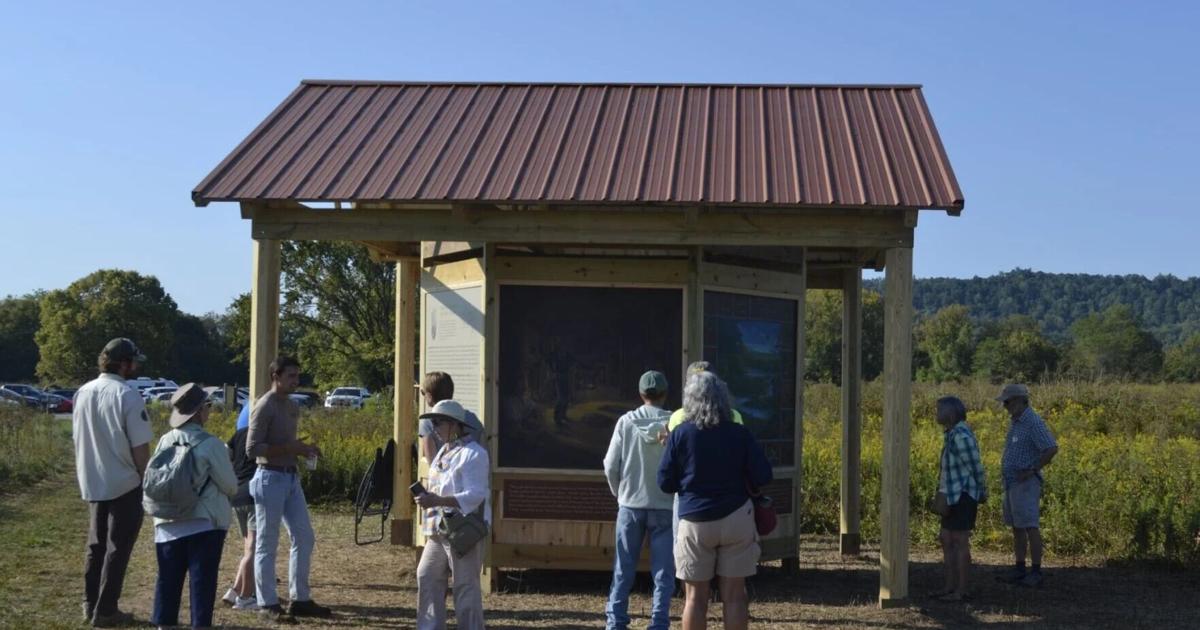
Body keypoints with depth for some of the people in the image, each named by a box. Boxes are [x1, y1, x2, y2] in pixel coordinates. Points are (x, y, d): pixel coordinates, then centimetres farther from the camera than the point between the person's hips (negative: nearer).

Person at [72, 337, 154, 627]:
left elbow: (77, 439, 12)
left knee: (96, 545, 18)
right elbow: (140, 448, -17)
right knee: (117, 549, 3)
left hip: (92, 484, 6)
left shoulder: (82, 393, 4)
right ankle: (105, 611, 6)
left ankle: (90, 606, 22)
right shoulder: (128, 396, -17)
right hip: (124, 485, -6)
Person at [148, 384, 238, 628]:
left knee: (168, 579, 13)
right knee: (202, 580, 1)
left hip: (168, 524, 5)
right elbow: (231, 486, -7)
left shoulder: (164, 442, 2)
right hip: (204, 524, -5)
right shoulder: (210, 444, -13)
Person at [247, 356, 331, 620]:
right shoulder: (264, 406, -11)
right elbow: (252, 449, -18)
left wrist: (303, 449, 5)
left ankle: (300, 600, 17)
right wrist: (290, 448, -21)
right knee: (267, 545, 0)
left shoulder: (293, 407, 15)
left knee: (304, 538, 9)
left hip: (292, 478, 9)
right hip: (271, 479, -9)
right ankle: (268, 604, 8)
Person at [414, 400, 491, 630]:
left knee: (465, 587, -3)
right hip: (439, 530, 9)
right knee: (427, 577, 10)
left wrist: (436, 501, -30)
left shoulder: (474, 454, -13)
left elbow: (475, 495, -22)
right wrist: (428, 498, 5)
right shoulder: (444, 451, 16)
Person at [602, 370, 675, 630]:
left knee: (623, 570, 10)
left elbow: (611, 466, -1)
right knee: (663, 572, 5)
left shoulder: (626, 422, -4)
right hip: (665, 506, -1)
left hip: (631, 505, 1)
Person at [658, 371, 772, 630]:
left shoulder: (680, 435, -6)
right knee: (734, 595, 6)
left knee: (695, 597, 7)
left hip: (695, 521, -1)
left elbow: (665, 483, -3)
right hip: (736, 518, 1)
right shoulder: (740, 434, -4)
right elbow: (762, 476, -5)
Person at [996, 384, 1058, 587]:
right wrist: (1005, 465, 16)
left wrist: (1032, 470, -20)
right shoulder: (1016, 422, 14)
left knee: (1030, 528, -8)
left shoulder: (1033, 422, -15)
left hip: (1026, 484, -10)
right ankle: (1019, 570, 16)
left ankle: (1036, 573, -5)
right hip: (1011, 483, 10)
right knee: (1016, 528, 11)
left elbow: (1052, 448, -24)